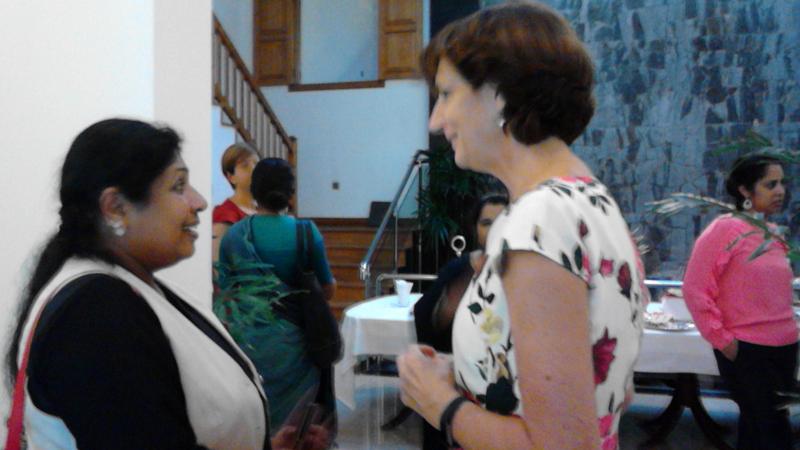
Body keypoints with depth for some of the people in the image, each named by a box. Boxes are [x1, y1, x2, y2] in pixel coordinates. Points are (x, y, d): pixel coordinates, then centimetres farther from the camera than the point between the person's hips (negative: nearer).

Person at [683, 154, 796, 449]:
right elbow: (694, 289, -15)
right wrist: (721, 339, -14)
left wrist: (790, 331, 11)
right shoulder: (725, 229, -12)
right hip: (745, 350, -6)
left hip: (784, 348, 7)